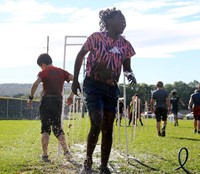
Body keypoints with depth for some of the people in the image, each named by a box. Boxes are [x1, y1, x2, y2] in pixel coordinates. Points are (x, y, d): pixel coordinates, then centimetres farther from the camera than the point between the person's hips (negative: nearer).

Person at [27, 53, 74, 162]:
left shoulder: (44, 72, 1)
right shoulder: (61, 71, 14)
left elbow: (35, 84, -16)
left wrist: (31, 98, -6)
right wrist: (71, 96, 8)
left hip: (47, 100, -4)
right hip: (58, 101, 4)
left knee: (45, 128, 2)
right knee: (57, 127, 15)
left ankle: (45, 155, -2)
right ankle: (66, 151, 3)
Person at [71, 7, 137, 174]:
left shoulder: (125, 44, 2)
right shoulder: (96, 37, -8)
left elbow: (127, 68, 12)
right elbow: (80, 55, 4)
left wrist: (130, 75, -13)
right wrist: (75, 79, 3)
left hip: (111, 88, 4)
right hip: (93, 85, -4)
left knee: (108, 129, 5)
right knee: (97, 124, -18)